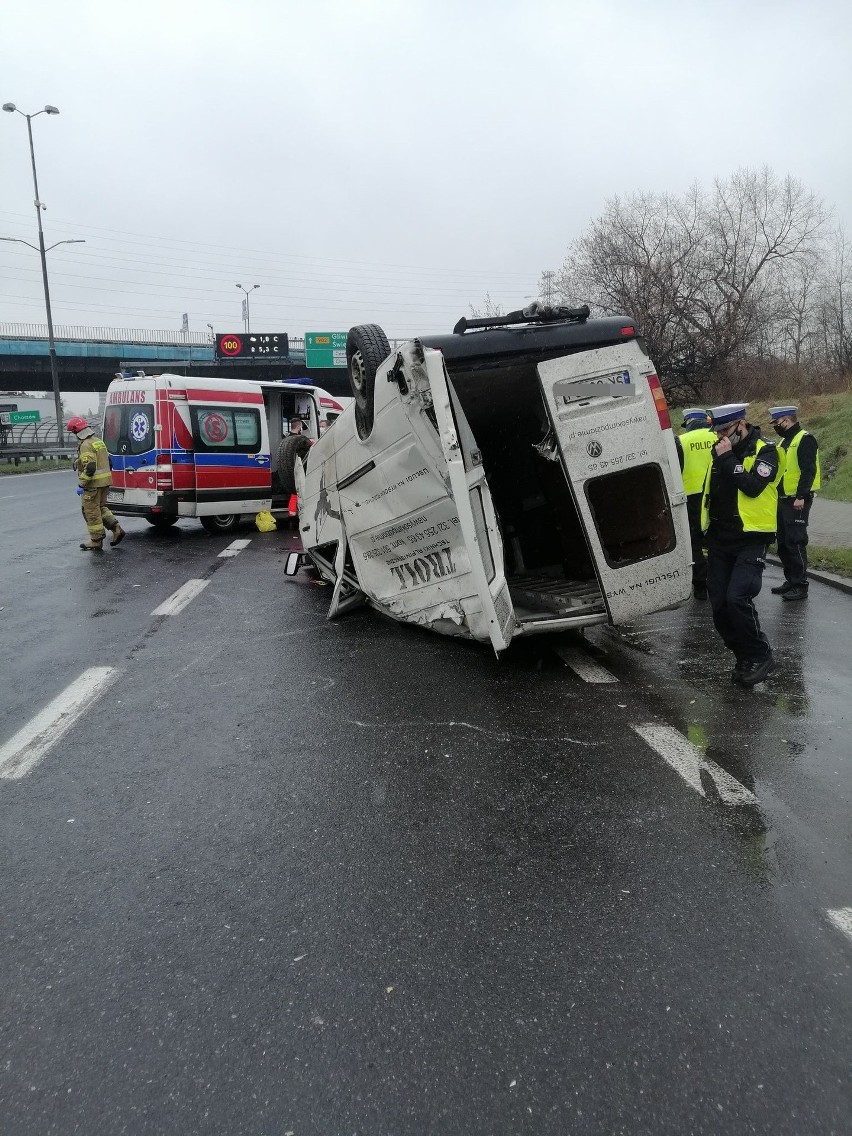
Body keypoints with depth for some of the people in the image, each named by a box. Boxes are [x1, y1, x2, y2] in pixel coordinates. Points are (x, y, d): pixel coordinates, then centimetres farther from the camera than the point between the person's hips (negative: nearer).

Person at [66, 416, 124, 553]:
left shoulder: (86, 445, -16)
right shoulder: (99, 442, 14)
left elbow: (89, 467, -24)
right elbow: (108, 461, 21)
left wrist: (81, 485, -19)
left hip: (93, 484, -9)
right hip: (104, 482, 9)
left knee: (91, 512, 0)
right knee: (101, 508, 21)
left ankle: (96, 542, 5)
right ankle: (117, 530, 10)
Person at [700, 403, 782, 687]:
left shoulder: (765, 452, -6)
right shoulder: (719, 451, 12)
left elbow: (753, 486, -23)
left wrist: (728, 459, -19)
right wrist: (707, 532, 18)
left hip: (751, 541, -7)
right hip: (719, 541, 7)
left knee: (737, 598, -21)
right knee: (719, 605, 4)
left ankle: (761, 656, -2)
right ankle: (745, 659, 20)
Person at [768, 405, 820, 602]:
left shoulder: (805, 439, -12)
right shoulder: (785, 441, 18)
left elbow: (808, 471, -20)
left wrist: (801, 496, -24)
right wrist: (778, 496, 18)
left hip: (797, 501, -10)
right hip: (783, 500, 10)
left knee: (795, 543, -8)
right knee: (783, 543, 13)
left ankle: (801, 586, -2)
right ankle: (790, 580, 23)